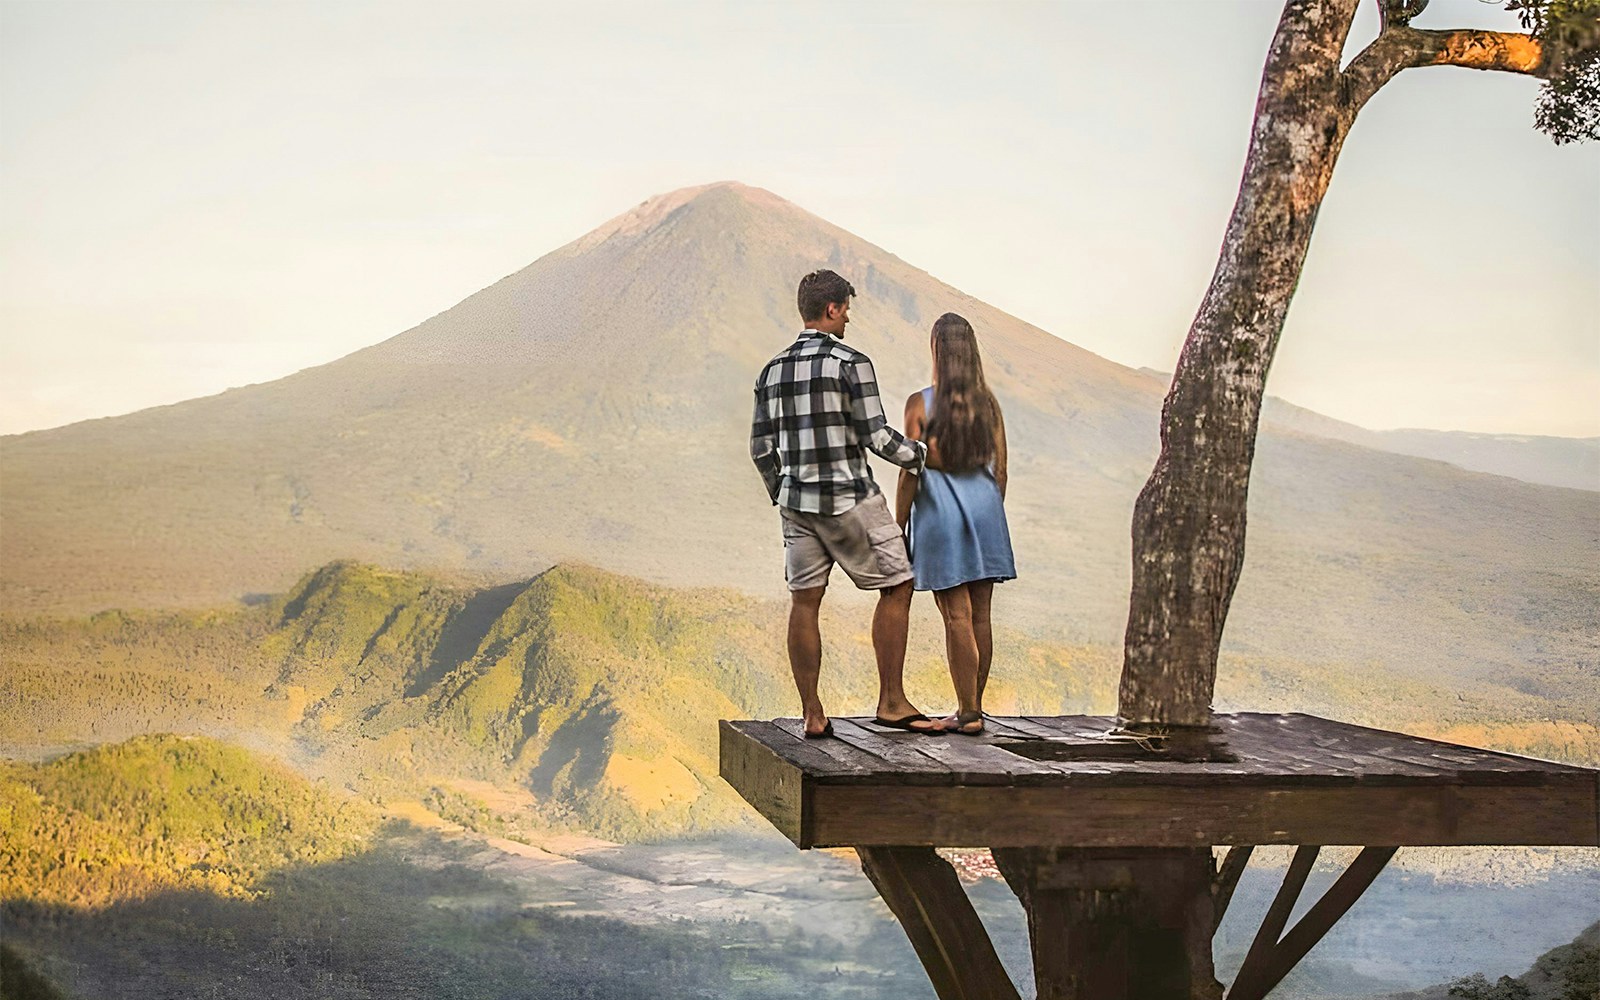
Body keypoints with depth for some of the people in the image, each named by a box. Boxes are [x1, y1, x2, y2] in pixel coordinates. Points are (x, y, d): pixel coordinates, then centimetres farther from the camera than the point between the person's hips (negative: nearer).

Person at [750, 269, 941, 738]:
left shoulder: (772, 370, 9)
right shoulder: (851, 363, -9)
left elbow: (761, 448, 11)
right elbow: (877, 437, -11)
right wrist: (920, 454, 6)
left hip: (796, 501, 6)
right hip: (851, 498, -6)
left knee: (804, 601, 7)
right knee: (896, 587, 6)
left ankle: (812, 714, 8)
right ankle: (891, 702, 6)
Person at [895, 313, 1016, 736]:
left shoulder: (921, 404, -9)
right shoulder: (988, 402, 4)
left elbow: (911, 473, -10)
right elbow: (1000, 469, 8)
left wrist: (898, 530, -3)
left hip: (939, 510, -5)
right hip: (984, 505, 5)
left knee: (957, 618, -3)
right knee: (980, 615, 9)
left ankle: (968, 713, -3)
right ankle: (972, 709, 16)